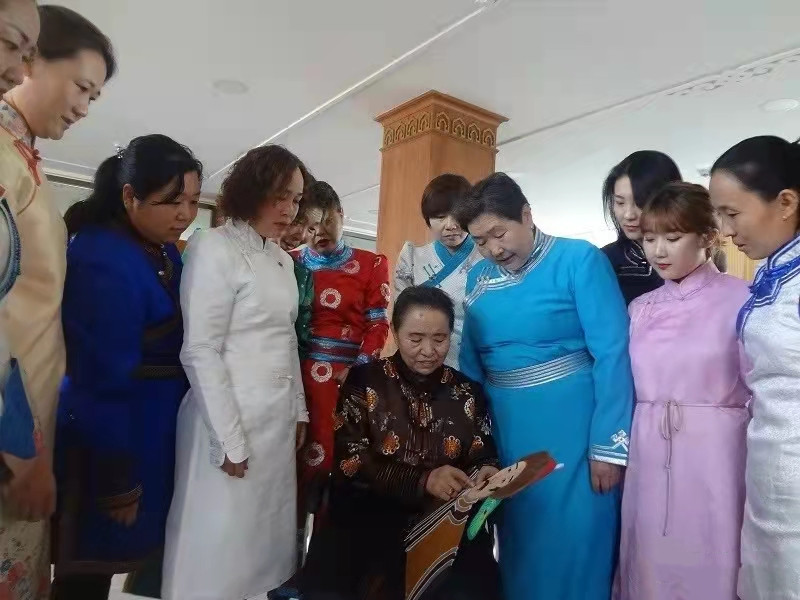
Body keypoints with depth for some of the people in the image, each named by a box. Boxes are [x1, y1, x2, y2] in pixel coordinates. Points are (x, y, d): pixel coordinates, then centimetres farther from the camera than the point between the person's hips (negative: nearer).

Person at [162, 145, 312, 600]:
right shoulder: (215, 247, -11)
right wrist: (229, 439, -16)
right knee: (221, 540, 7)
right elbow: (200, 351, -15)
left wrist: (299, 410, 13)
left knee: (267, 532, 17)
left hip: (279, 418, 7)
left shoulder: (283, 259, 12)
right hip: (232, 419, -7)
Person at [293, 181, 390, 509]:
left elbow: (378, 323, 2)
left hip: (347, 376, -1)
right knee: (297, 456, 6)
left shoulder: (371, 264, 7)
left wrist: (359, 368, -11)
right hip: (297, 373, 1)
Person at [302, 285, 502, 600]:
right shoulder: (364, 382, 2)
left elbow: (483, 457, 13)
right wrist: (423, 480, -16)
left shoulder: (468, 392, 9)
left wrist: (486, 474, -11)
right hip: (370, 515, -1)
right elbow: (350, 461, -5)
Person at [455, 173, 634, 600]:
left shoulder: (579, 260, -10)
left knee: (571, 548, 8)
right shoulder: (478, 277, 5)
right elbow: (470, 362, 10)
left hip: (571, 431, -4)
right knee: (518, 546, 19)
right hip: (505, 433, 5)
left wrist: (607, 445, -15)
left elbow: (612, 353, -13)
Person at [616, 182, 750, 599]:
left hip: (714, 452, -4)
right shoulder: (640, 308, 8)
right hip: (649, 454, 4)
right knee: (651, 566, 14)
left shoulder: (741, 299, -5)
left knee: (710, 566, 8)